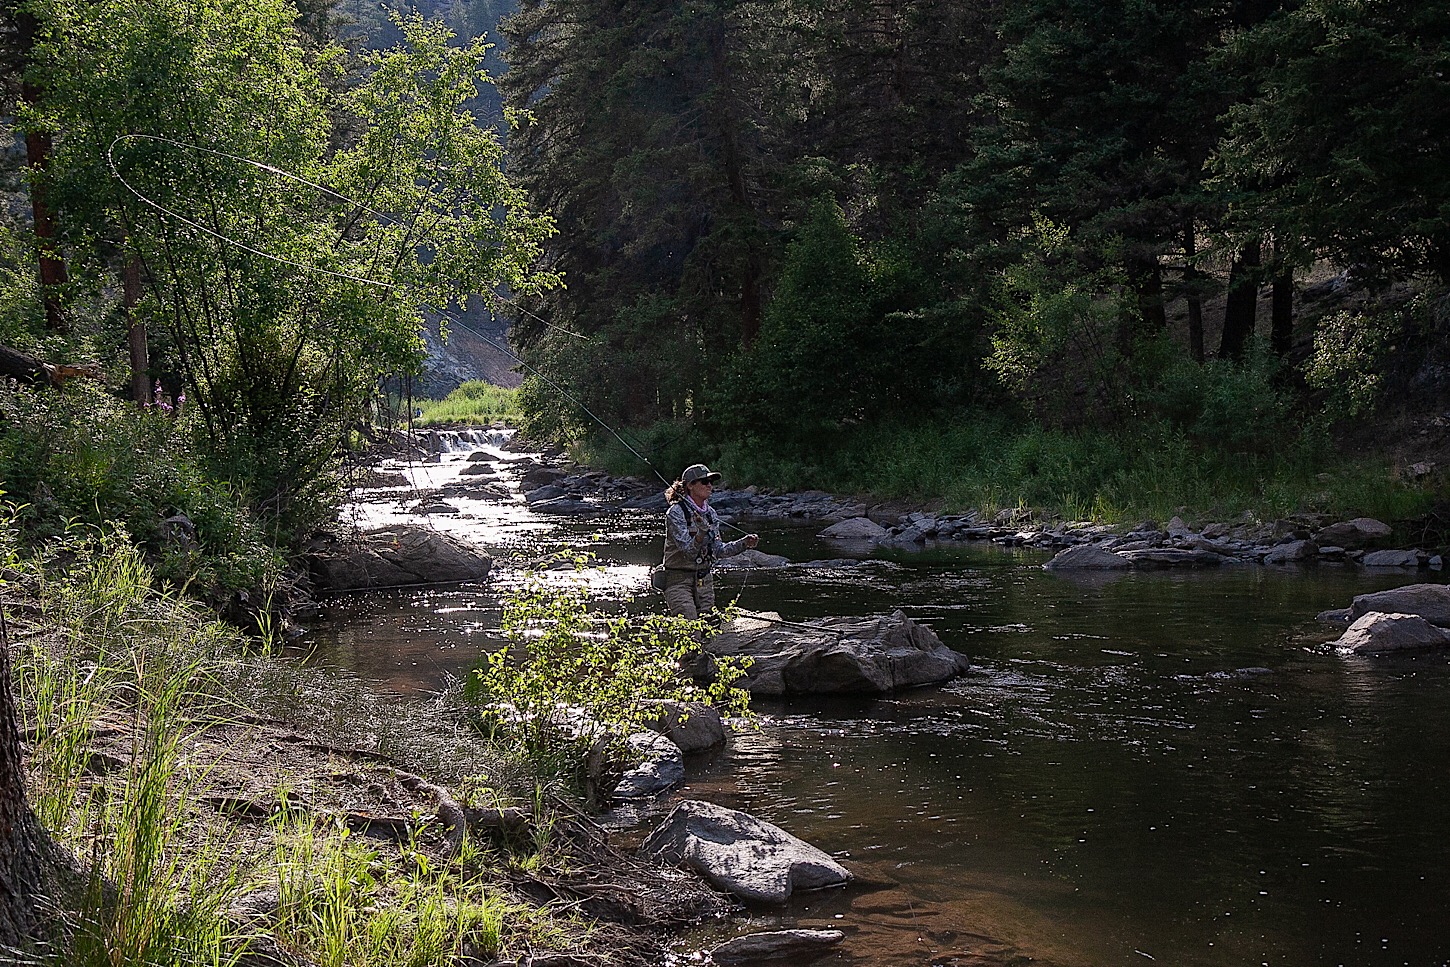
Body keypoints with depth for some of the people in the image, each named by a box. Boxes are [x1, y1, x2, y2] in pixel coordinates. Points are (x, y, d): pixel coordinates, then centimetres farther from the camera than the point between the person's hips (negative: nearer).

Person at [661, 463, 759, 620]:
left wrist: (744, 543, -3)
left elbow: (718, 550, 8)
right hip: (679, 580, -7)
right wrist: (702, 533, -38)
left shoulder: (710, 513, 7)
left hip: (704, 580, 7)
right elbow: (688, 550, -21)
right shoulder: (676, 512, -13)